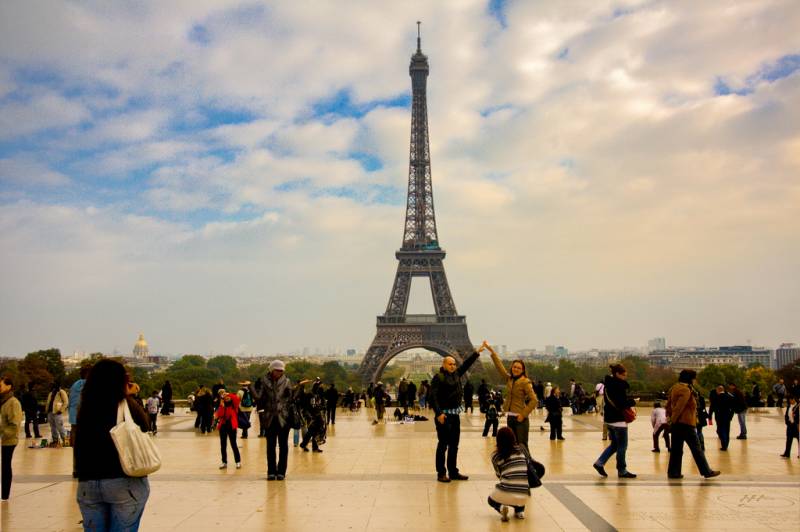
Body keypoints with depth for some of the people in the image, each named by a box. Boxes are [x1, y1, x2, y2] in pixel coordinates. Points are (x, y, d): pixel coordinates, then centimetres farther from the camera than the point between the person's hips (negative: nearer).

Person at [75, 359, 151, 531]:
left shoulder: (86, 409, 1)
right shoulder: (128, 406, -9)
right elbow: (144, 427, 5)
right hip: (125, 482, -4)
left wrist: (126, 395, 17)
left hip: (88, 483, 4)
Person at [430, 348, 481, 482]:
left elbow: (466, 364, 20)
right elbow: (433, 396, -18)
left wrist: (477, 353, 12)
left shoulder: (456, 374, 11)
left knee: (454, 445, 12)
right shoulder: (438, 377, -11)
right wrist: (438, 413, -24)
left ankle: (453, 472, 20)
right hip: (444, 415, -8)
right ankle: (441, 473, 4)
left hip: (455, 414, 8)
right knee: (443, 444, -2)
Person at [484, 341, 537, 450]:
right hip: (510, 417, 7)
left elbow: (533, 400, -15)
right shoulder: (509, 379, 7)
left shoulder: (525, 382, -11)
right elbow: (499, 365, 9)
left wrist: (523, 414, -18)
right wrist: (491, 350, 6)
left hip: (520, 418, -7)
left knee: (522, 445, -9)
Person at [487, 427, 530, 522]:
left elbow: (499, 475, 10)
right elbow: (528, 466, 17)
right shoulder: (521, 449, 7)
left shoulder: (495, 455, 1)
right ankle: (520, 510, 14)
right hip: (524, 497, 3)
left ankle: (501, 507, -2)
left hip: (505, 494, -3)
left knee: (491, 500, 31)